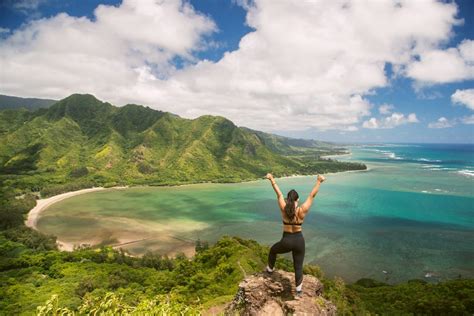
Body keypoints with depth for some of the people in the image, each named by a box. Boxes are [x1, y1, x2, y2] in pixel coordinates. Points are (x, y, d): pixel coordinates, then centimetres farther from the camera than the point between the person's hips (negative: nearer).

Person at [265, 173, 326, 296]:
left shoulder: (283, 208, -13)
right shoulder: (302, 210, -13)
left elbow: (279, 194, -3)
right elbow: (312, 195, -7)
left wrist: (272, 179, 8)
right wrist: (319, 181, -2)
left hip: (286, 241, 0)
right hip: (299, 241, 1)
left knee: (273, 250, 32)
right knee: (298, 266, 15)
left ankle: (270, 269, 48)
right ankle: (298, 289, 25)